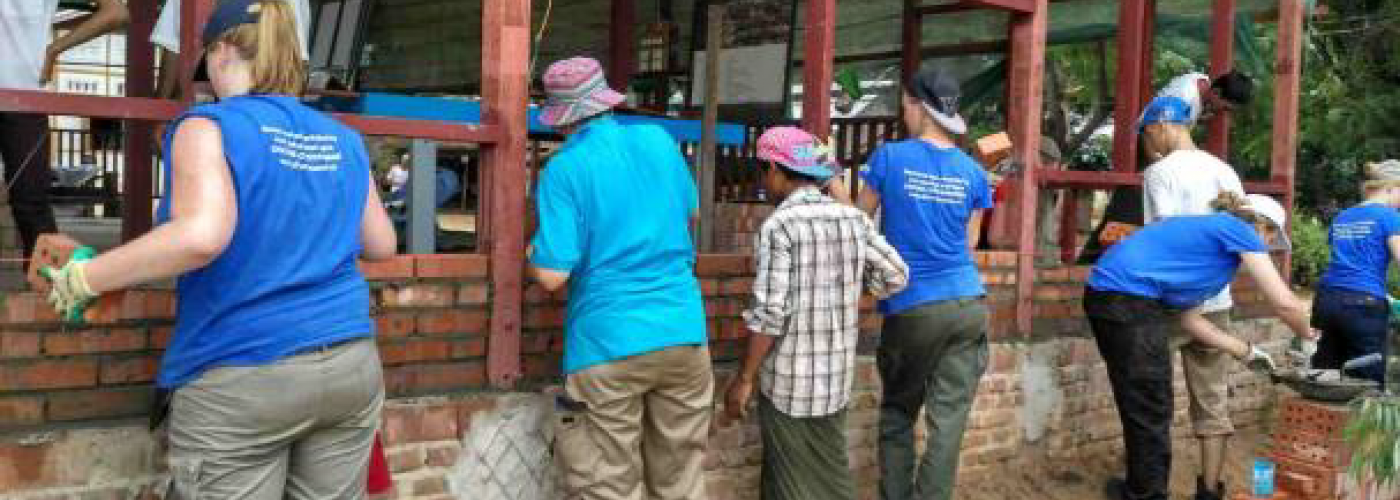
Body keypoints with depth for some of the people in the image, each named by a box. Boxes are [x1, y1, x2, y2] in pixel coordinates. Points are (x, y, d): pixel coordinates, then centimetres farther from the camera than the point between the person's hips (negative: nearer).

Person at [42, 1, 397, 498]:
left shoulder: (210, 126, -7)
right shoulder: (344, 139, 9)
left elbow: (202, 236, -23)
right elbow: (381, 245, 15)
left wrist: (83, 278, -12)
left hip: (241, 378, -5)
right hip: (352, 365, 5)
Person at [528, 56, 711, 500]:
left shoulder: (564, 169, -9)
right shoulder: (660, 140, 5)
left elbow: (552, 276, -14)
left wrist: (532, 252, 7)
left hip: (608, 344, -4)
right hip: (683, 332, 5)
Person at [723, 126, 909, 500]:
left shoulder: (779, 225, -16)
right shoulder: (854, 219, 1)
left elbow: (770, 313, -19)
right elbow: (896, 276, 8)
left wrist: (744, 378, -10)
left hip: (789, 381, -5)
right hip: (838, 375, 6)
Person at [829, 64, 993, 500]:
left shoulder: (889, 157, -5)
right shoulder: (973, 172, 4)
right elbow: (968, 243, 11)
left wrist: (833, 182, 20)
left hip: (910, 309, -2)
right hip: (968, 305, 2)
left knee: (897, 413, 15)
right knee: (949, 420, 3)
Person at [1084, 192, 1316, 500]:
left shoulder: (1207, 231, 27)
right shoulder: (1240, 231, 3)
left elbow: (1187, 317, 22)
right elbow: (1285, 303, -2)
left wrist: (1246, 352, 25)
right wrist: (1307, 337, 18)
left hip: (1105, 292, 9)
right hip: (1128, 299, -9)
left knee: (1141, 407, 22)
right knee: (1151, 413, 5)